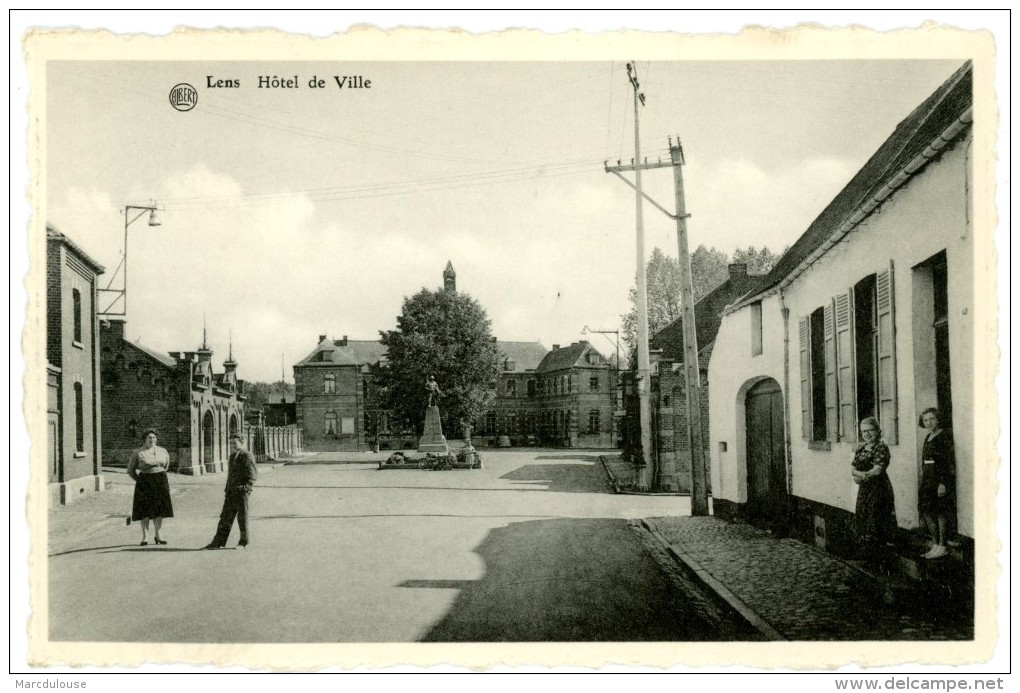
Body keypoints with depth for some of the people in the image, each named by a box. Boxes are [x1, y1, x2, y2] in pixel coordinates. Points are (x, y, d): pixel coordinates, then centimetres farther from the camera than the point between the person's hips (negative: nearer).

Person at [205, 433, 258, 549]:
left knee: (242, 517, 0)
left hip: (242, 491, -8)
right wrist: (227, 489, 19)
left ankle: (244, 541, 12)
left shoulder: (247, 456, -8)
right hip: (231, 491, 8)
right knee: (225, 517, 6)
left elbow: (253, 474, -12)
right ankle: (219, 542, 8)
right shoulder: (232, 456, 17)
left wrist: (246, 486, -23)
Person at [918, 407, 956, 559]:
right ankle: (935, 545, 17)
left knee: (941, 512, -4)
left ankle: (942, 547, 3)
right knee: (926, 512, 9)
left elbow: (949, 462, -15)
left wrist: (943, 483, -20)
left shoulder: (944, 436, -11)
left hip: (940, 480, -9)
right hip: (928, 481, 9)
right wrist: (924, 481, 19)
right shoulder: (928, 437, 16)